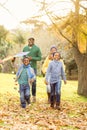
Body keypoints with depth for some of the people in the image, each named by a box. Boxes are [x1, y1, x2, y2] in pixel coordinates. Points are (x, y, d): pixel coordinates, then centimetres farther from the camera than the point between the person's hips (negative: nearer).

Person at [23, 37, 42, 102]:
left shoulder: (37, 48, 1)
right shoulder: (25, 48, 11)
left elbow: (40, 58, -1)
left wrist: (32, 58, -14)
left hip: (33, 67, -3)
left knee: (33, 82, 0)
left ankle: (34, 96, 8)